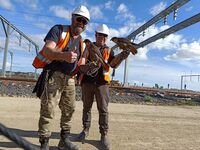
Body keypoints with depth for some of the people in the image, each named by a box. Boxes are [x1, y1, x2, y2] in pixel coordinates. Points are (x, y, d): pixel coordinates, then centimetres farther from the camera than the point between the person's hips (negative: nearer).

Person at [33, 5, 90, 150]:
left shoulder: (82, 43, 13)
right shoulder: (58, 30, -4)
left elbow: (81, 64, 12)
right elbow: (47, 50, -19)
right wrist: (63, 55, -38)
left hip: (69, 79, 7)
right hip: (53, 75, -6)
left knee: (69, 109, 10)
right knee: (48, 110, -7)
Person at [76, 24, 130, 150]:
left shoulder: (108, 51, 12)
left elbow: (114, 64, -2)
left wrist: (121, 57, -21)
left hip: (102, 82, 0)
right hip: (87, 81, 1)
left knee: (103, 109, 0)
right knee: (87, 107, 11)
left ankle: (104, 135, 9)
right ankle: (85, 130, 27)